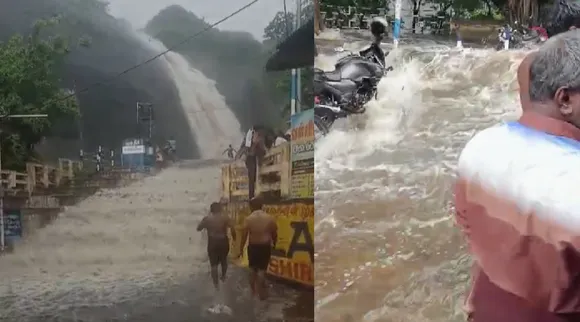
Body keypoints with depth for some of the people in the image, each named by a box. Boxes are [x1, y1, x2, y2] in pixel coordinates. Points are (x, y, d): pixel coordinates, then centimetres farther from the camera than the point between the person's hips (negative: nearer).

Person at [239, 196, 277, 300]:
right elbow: (274, 234, 2)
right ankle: (261, 293, 6)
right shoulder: (270, 218, -5)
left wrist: (241, 248, 3)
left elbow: (244, 235, -8)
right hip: (265, 247, 0)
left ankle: (253, 291, 28)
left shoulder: (248, 219, -9)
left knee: (252, 269, 18)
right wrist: (274, 245, 19)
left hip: (253, 247, 0)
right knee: (262, 270, 4)